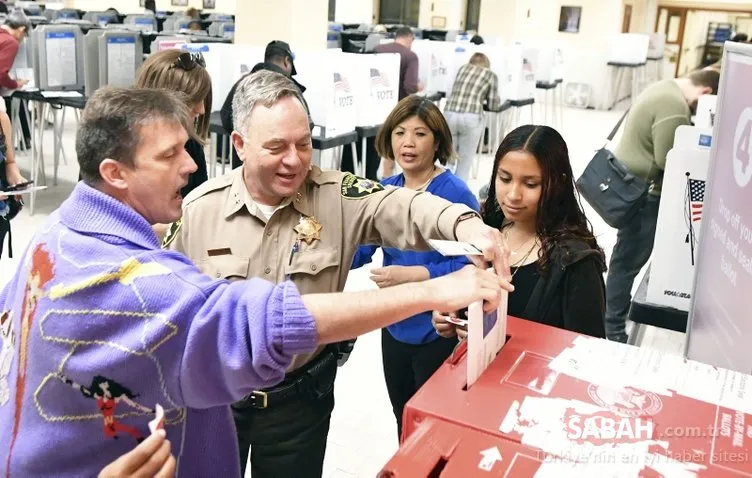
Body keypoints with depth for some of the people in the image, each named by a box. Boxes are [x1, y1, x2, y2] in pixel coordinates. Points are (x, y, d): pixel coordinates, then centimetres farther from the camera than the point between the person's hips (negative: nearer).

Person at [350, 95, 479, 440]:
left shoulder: (456, 195, -20)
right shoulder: (385, 191, -2)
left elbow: (469, 266, -24)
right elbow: (358, 247, -1)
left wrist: (409, 275, -27)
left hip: (439, 333, -6)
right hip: (395, 327, 6)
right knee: (403, 422, 26)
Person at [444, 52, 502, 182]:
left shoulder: (462, 68, 25)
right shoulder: (491, 75, 14)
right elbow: (493, 105, 15)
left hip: (450, 114, 3)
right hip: (471, 118, -3)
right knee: (465, 161, 7)